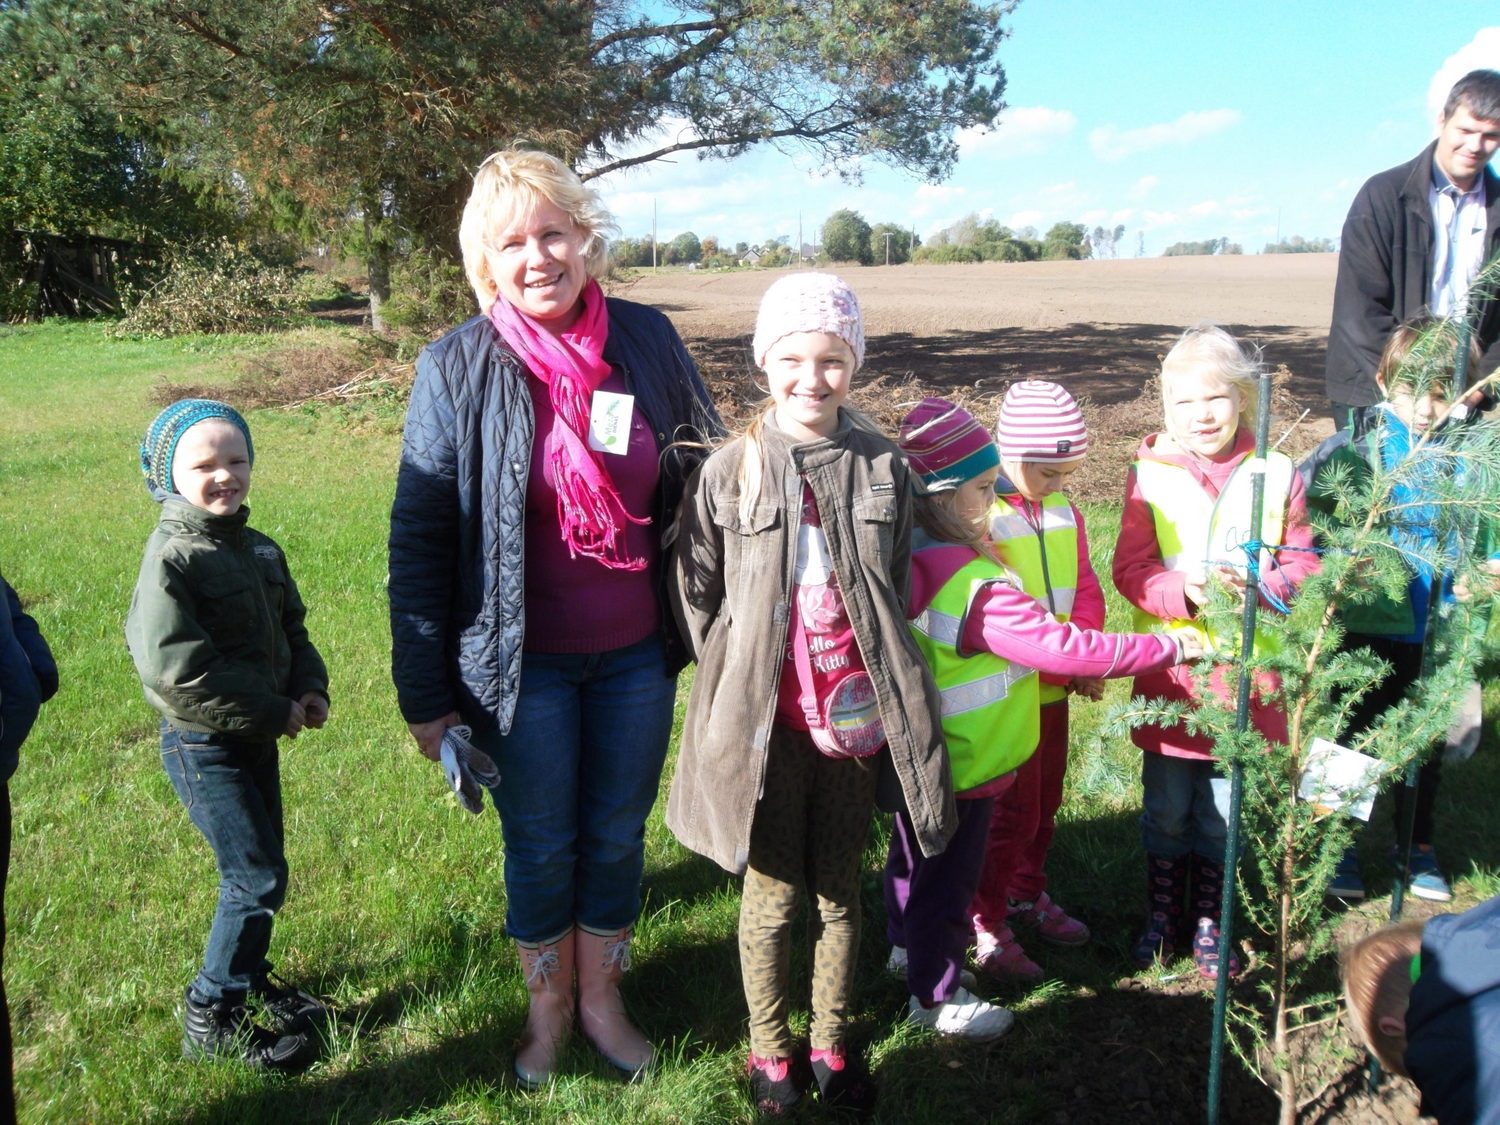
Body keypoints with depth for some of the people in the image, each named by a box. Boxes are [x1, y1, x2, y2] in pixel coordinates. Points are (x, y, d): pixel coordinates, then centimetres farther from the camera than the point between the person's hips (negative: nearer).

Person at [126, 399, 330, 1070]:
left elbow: (290, 630, 18)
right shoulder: (172, 557, -18)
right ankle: (210, 1020, 9)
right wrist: (272, 713, -21)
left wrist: (310, 688, -2)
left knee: (259, 868, 18)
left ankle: (249, 977, 38)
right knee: (258, 878, -7)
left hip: (257, 737, 8)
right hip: (203, 747, -8)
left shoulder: (258, 549, 8)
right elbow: (171, 666, -26)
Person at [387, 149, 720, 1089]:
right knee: (540, 846, 13)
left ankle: (603, 995, 40)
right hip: (524, 663, -2)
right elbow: (419, 542, -8)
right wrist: (425, 694, -8)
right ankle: (548, 1004, 38)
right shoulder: (459, 368, -11)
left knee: (617, 835, 16)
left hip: (636, 655, 2)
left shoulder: (647, 340, -4)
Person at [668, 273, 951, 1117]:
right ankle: (770, 1048, 32)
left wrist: (889, 692, 7)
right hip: (767, 720, -2)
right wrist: (737, 684, 0)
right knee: (774, 890, 11)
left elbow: (897, 594, 9)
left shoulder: (885, 468, -1)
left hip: (856, 718, 2)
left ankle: (833, 1043, 35)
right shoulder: (730, 471, -7)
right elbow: (698, 596, 1)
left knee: (840, 888, 15)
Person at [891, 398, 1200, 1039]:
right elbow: (1063, 648, -31)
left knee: (913, 854, 28)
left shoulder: (907, 558, -3)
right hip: (958, 769, -9)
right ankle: (935, 997, 28)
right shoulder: (974, 586, -32)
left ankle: (908, 946, 51)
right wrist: (1171, 647, -22)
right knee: (950, 877, 10)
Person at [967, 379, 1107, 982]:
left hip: (1056, 690, 7)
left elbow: (1086, 592, 10)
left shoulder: (1065, 516, 5)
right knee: (1012, 812, 1)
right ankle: (985, 926, 17)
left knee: (1045, 801, 20)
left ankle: (1028, 896, 40)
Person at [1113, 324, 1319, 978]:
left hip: (1245, 672, 0)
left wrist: (1261, 590, -21)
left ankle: (1210, 920, 32)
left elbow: (1302, 563, 0)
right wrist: (1185, 591, -23)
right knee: (1167, 808, 13)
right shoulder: (1149, 477, -3)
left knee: (1223, 812, 13)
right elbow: (1130, 569, -5)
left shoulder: (1277, 475, -2)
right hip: (1169, 673, 0)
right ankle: (1161, 914, 33)